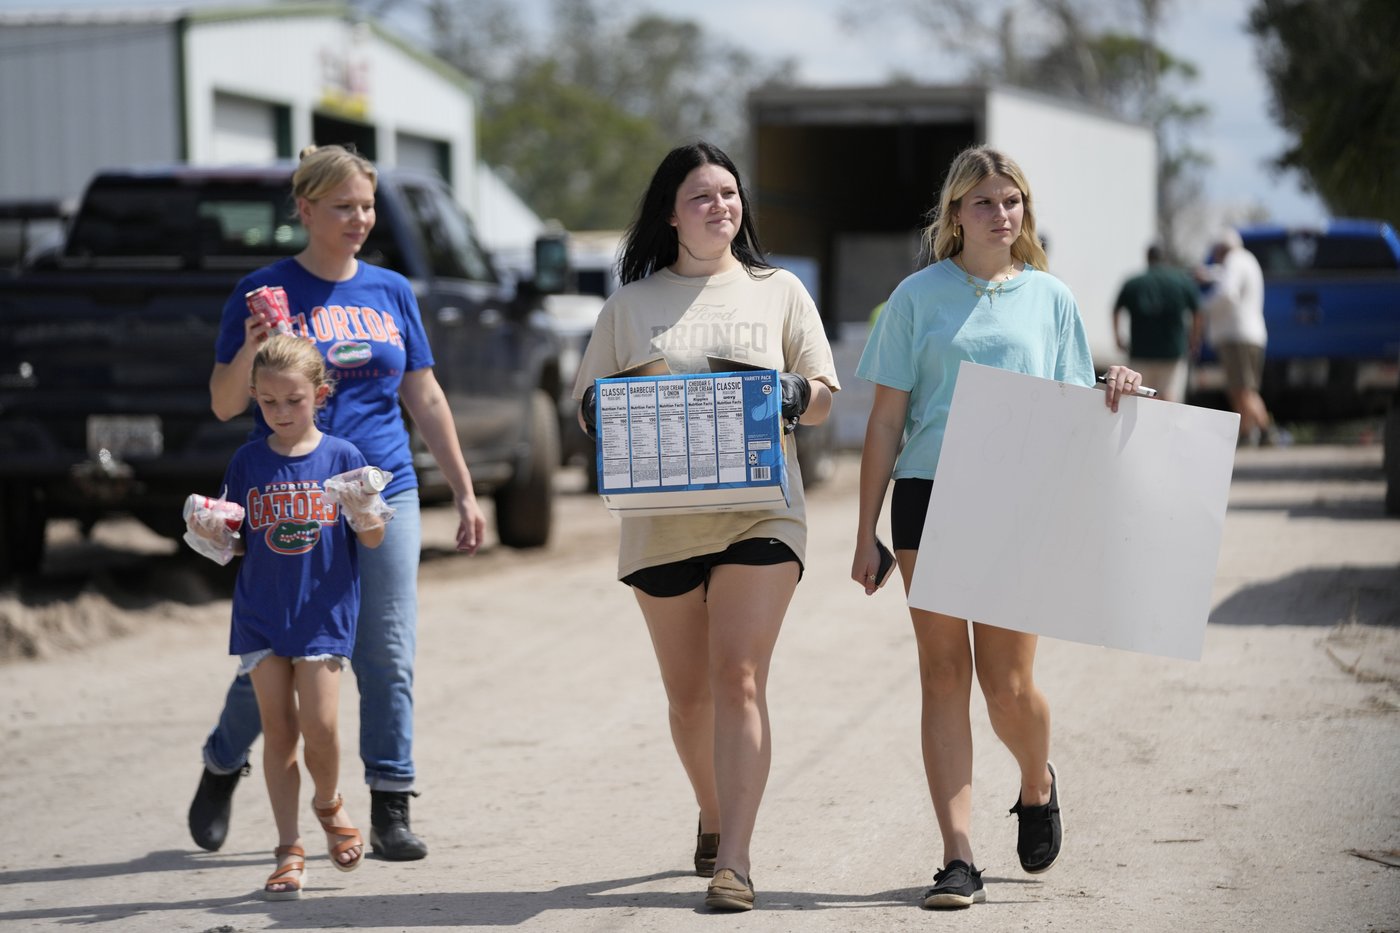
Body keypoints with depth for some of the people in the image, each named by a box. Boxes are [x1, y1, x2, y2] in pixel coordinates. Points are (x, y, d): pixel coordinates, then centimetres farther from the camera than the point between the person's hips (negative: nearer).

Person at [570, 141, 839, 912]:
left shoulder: (779, 291, 10)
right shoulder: (631, 304, 10)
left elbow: (823, 396, 11)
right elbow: (587, 405, 12)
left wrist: (794, 395, -11)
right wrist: (607, 410, -11)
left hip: (759, 510, -2)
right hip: (661, 522, 2)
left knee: (739, 681, -14)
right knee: (688, 696, 11)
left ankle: (734, 860, -17)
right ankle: (713, 818, 36)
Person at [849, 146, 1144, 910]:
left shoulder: (1050, 298, 11)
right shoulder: (920, 296, 6)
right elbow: (886, 420, 5)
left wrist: (1114, 395, -10)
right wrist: (866, 531, 1)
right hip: (929, 497, 0)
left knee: (1008, 683, -4)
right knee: (943, 674, -2)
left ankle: (1037, 784, 29)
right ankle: (958, 860, -1)